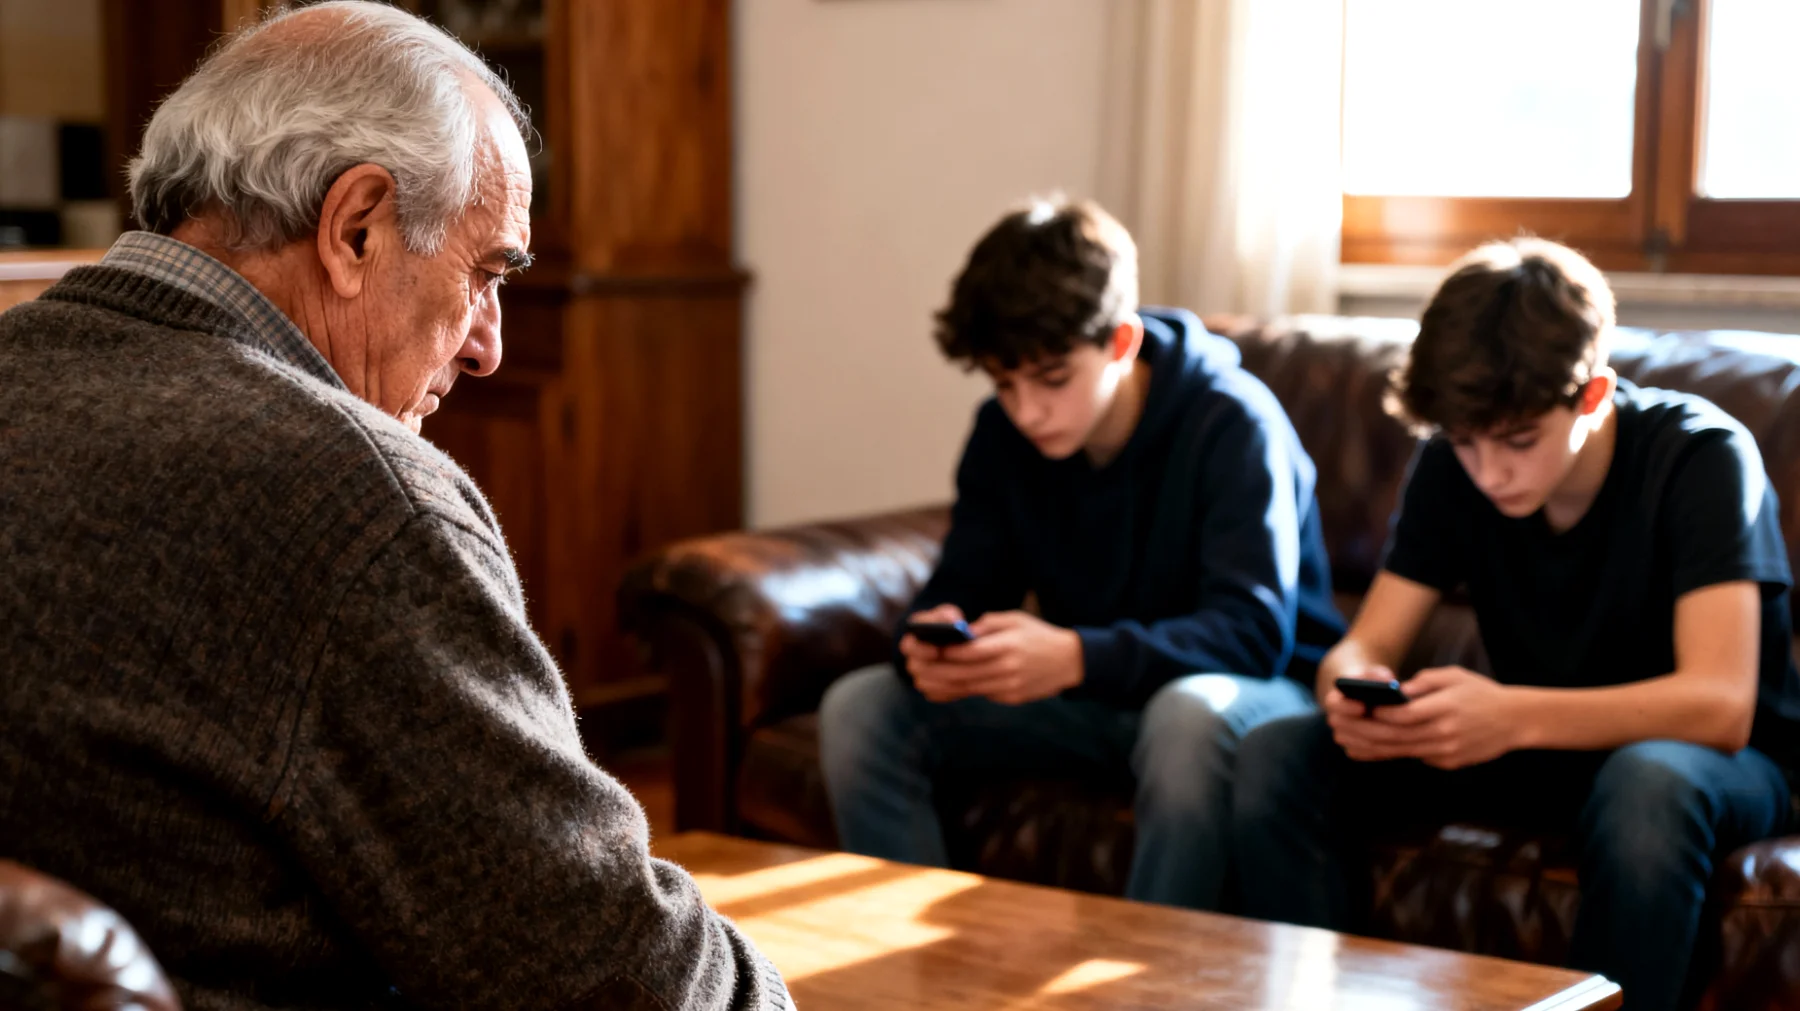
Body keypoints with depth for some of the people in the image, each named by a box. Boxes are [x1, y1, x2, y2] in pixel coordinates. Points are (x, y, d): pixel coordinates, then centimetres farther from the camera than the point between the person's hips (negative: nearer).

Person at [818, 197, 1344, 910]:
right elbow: (963, 586, 0)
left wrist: (1077, 658, -43)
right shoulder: (1003, 432, -2)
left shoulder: (1233, 424, -20)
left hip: (1252, 689, -5)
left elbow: (1255, 630, -28)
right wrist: (931, 644, -27)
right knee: (860, 710, -13)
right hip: (1088, 694, 6)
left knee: (1189, 714, -42)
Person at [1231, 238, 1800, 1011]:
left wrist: (1514, 715, -45)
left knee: (1647, 785, -42)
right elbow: (1366, 645, -5)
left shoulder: (1700, 456, -20)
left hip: (1708, 757, -4)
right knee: (1275, 759, -17)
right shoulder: (1453, 464, -6)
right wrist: (1353, 690, -31)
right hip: (1537, 752, 4)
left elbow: (1720, 705, -30)